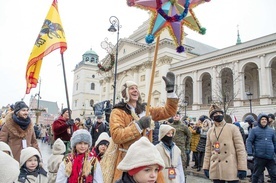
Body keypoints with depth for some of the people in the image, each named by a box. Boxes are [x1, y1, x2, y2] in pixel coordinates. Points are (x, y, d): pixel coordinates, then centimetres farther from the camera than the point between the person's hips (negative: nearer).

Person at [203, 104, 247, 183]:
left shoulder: (233, 128, -3)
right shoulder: (210, 131, 8)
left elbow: (240, 149, -6)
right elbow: (208, 150, 11)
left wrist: (242, 168, -11)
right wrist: (206, 167, 7)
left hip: (231, 169, -3)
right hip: (215, 170, 3)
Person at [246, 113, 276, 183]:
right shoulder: (254, 130, -1)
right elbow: (249, 141, -4)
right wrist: (250, 153, -12)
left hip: (270, 158, 3)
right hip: (259, 157, -3)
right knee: (256, 174, 9)